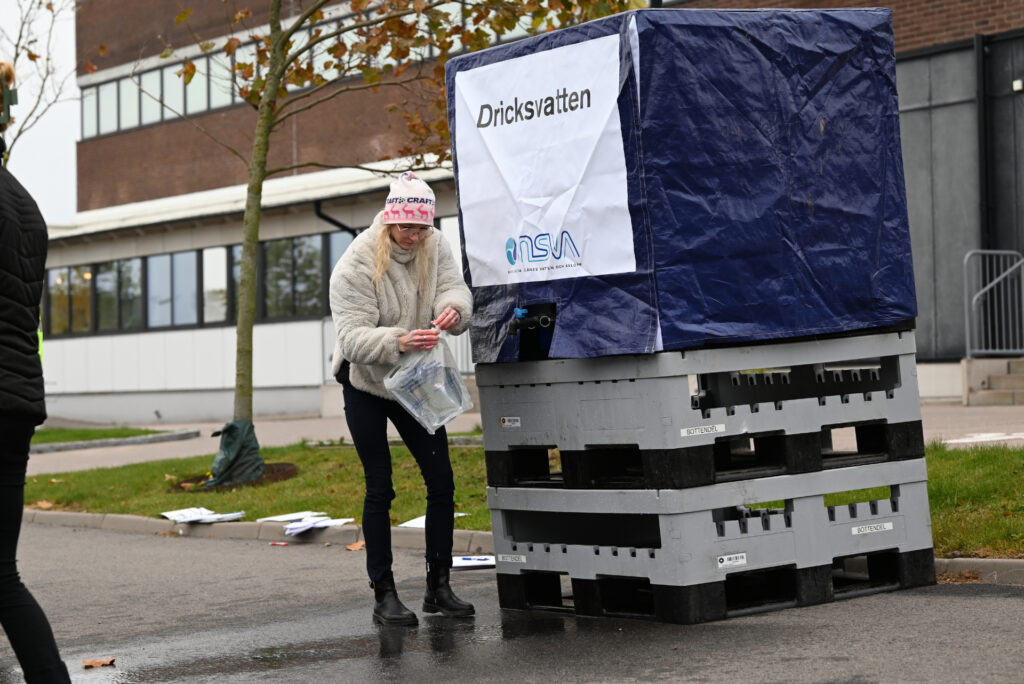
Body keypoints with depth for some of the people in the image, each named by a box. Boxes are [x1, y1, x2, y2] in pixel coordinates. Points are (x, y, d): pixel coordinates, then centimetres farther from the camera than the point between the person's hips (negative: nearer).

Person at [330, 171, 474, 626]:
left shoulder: (434, 247, -6)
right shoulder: (357, 265, -22)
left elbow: (454, 289, -16)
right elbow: (353, 337, -28)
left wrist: (453, 311, -41)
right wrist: (398, 341, -47)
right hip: (365, 384, -5)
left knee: (441, 481, 0)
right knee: (379, 488, -5)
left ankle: (438, 586, 10)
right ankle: (384, 595, 1)